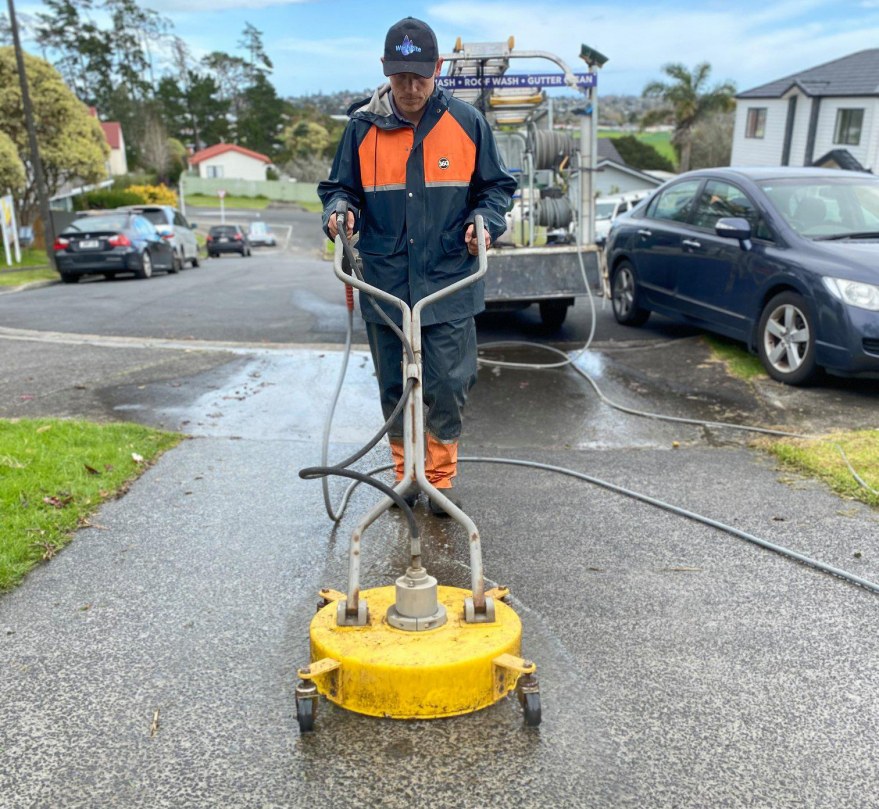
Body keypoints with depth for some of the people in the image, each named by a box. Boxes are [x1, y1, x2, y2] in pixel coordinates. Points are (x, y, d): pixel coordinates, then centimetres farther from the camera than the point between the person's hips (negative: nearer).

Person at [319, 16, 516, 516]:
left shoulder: (467, 123, 1)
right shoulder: (362, 127, 1)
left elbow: (496, 186, 10)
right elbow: (340, 188, 11)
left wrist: (485, 222, -10)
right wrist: (340, 211, -11)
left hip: (449, 284, -1)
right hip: (384, 285, 1)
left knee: (448, 388, 1)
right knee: (393, 389, 12)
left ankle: (441, 479, 21)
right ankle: (404, 474, 31)